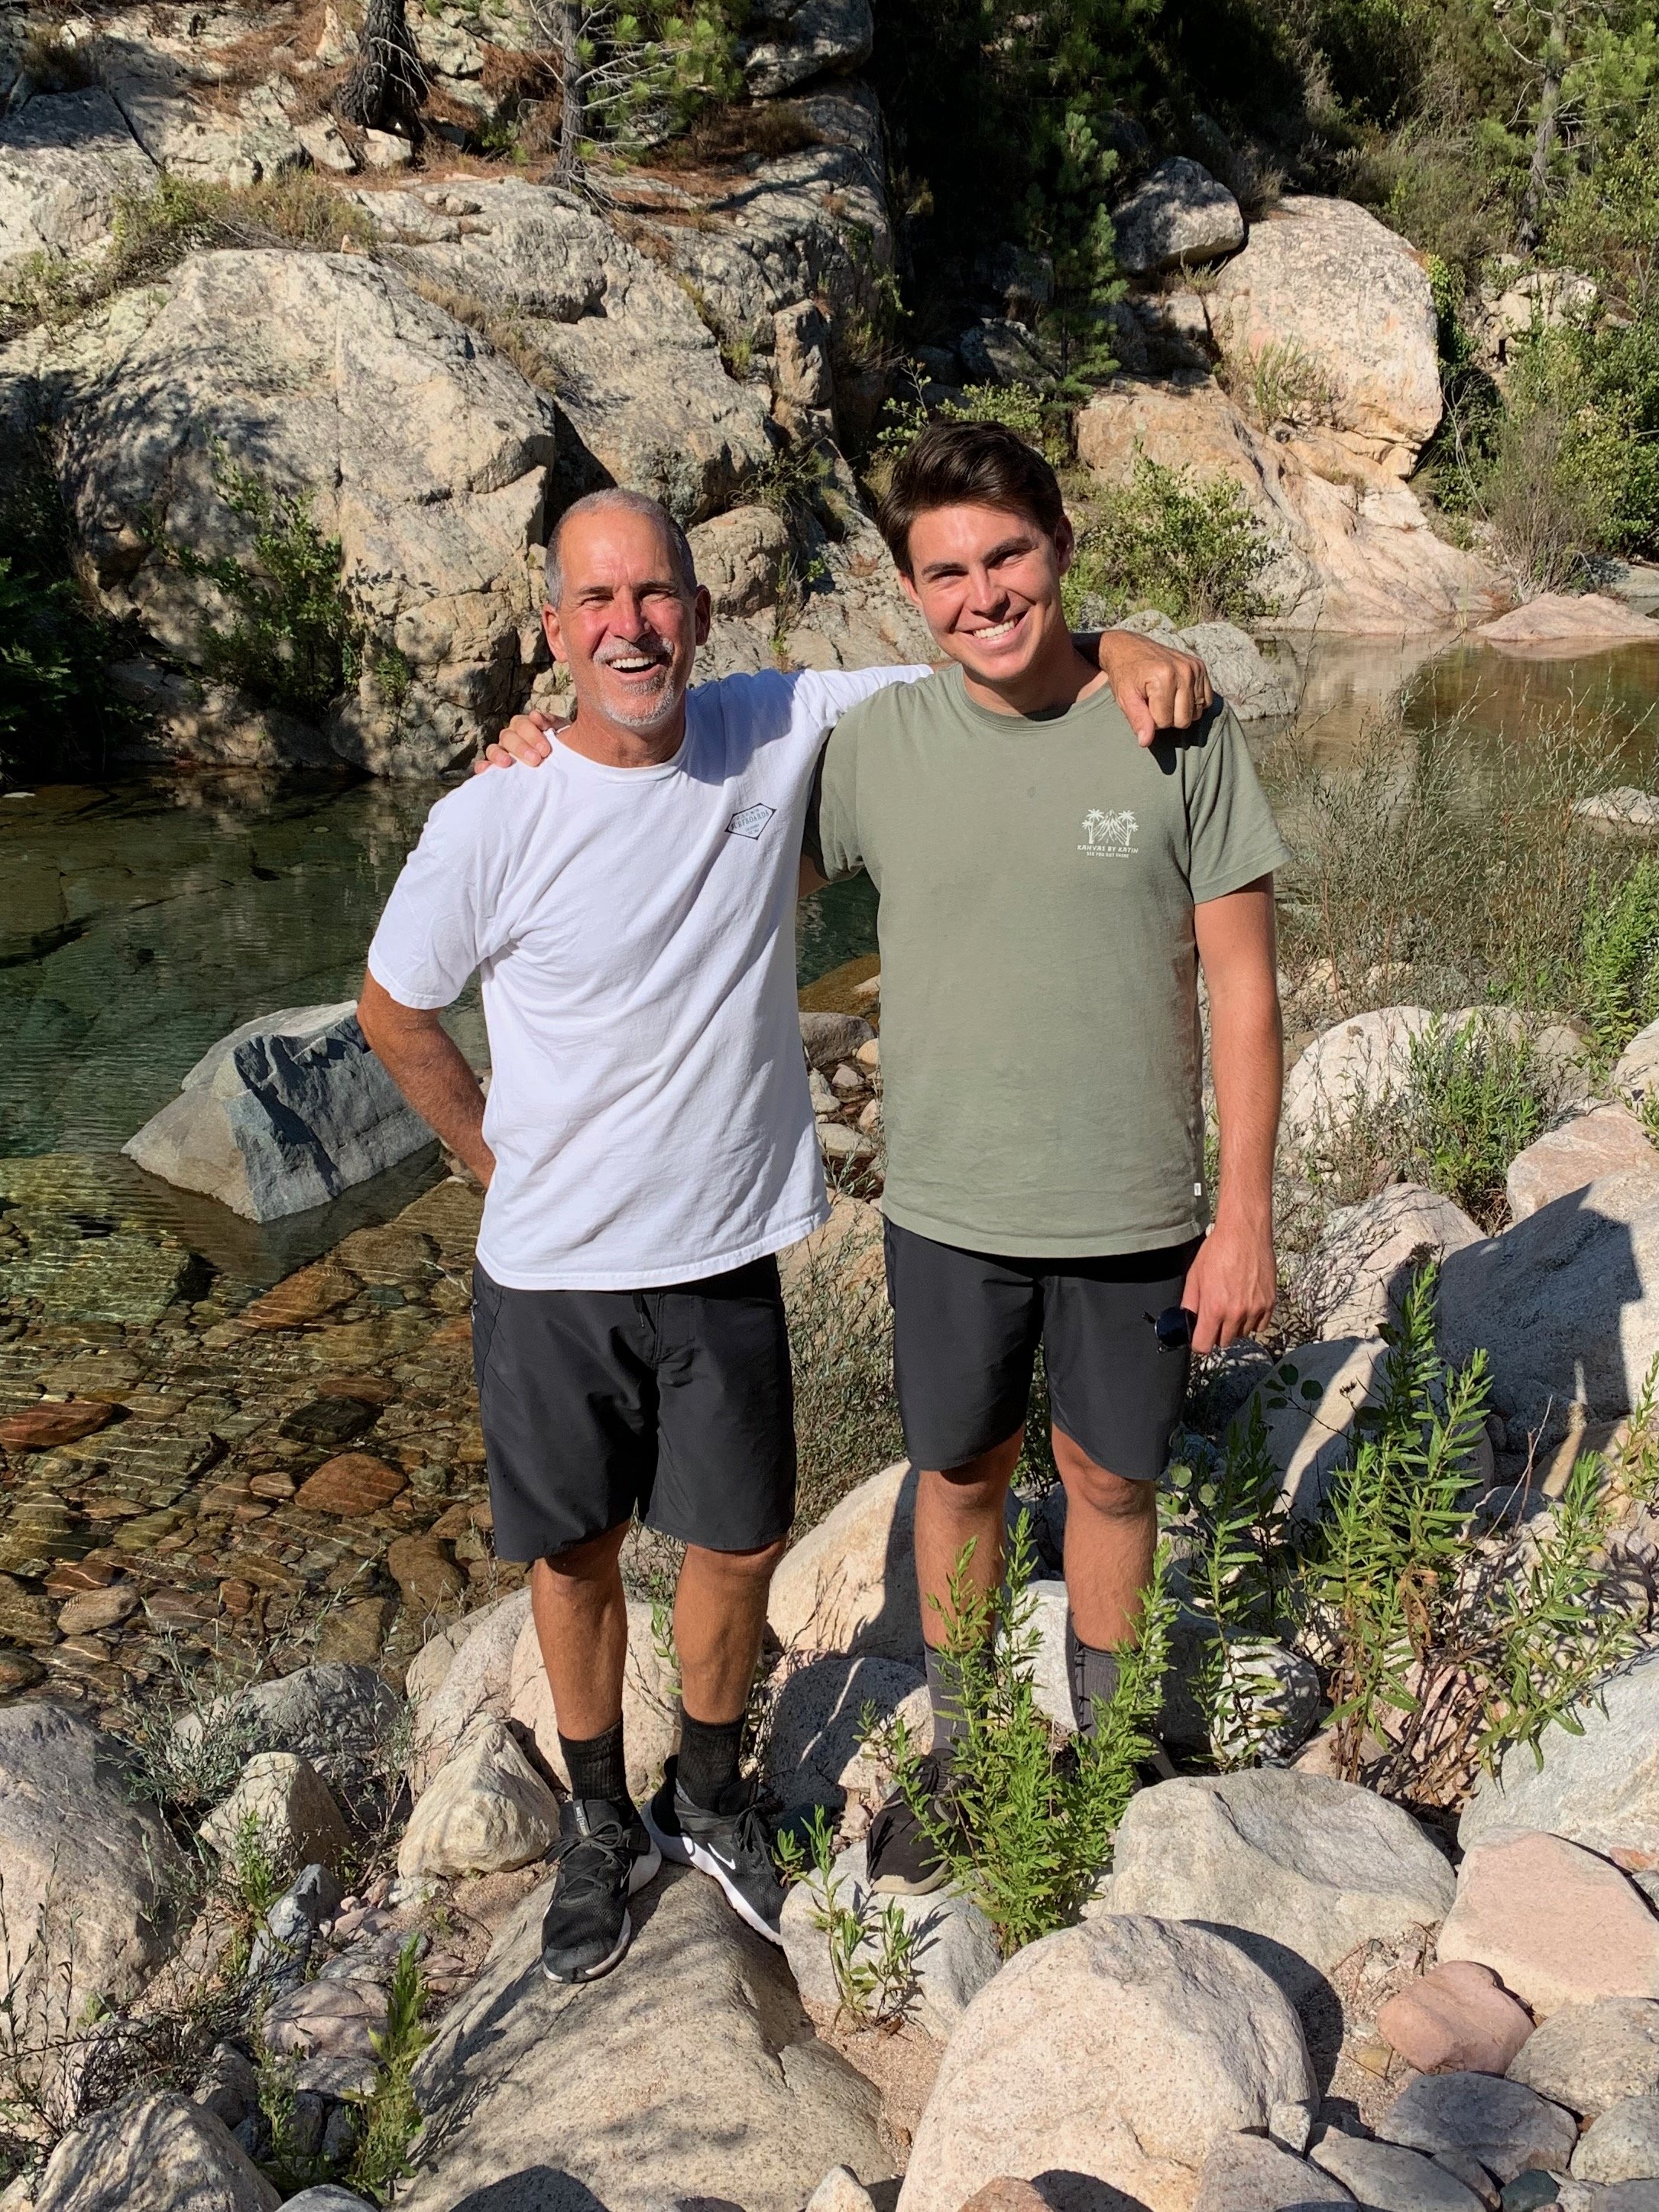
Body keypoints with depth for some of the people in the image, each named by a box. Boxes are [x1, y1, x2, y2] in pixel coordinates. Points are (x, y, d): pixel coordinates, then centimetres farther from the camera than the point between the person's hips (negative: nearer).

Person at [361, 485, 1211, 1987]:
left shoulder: (779, 731, -8)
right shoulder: (491, 824, -15)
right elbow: (394, 1009, 1)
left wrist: (1115, 644, -17)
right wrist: (501, 1156, 2)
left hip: (727, 1257, 2)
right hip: (552, 1272, -2)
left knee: (738, 1547, 15)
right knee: (574, 1557, 15)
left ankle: (710, 1802, 43)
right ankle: (601, 1828, 41)